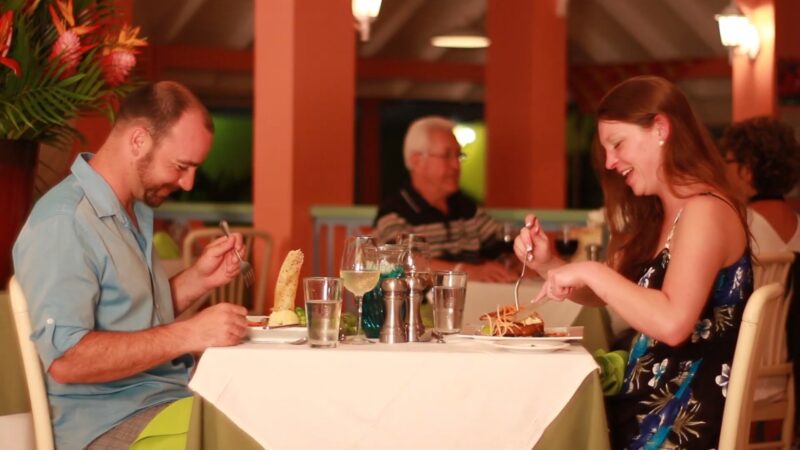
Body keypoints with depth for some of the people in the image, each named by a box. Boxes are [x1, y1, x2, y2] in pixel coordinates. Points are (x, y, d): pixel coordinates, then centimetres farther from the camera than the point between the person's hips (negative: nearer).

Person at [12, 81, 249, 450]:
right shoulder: (63, 222, -16)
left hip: (171, 397, 9)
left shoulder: (134, 208, 14)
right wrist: (189, 335, -23)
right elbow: (64, 358, -23)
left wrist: (199, 278, 5)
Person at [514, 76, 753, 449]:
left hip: (686, 416, -8)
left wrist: (590, 271, -20)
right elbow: (603, 295, 24)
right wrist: (547, 264, 6)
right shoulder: (656, 215, 13)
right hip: (649, 400, 8)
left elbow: (672, 323, -28)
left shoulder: (704, 210, -16)